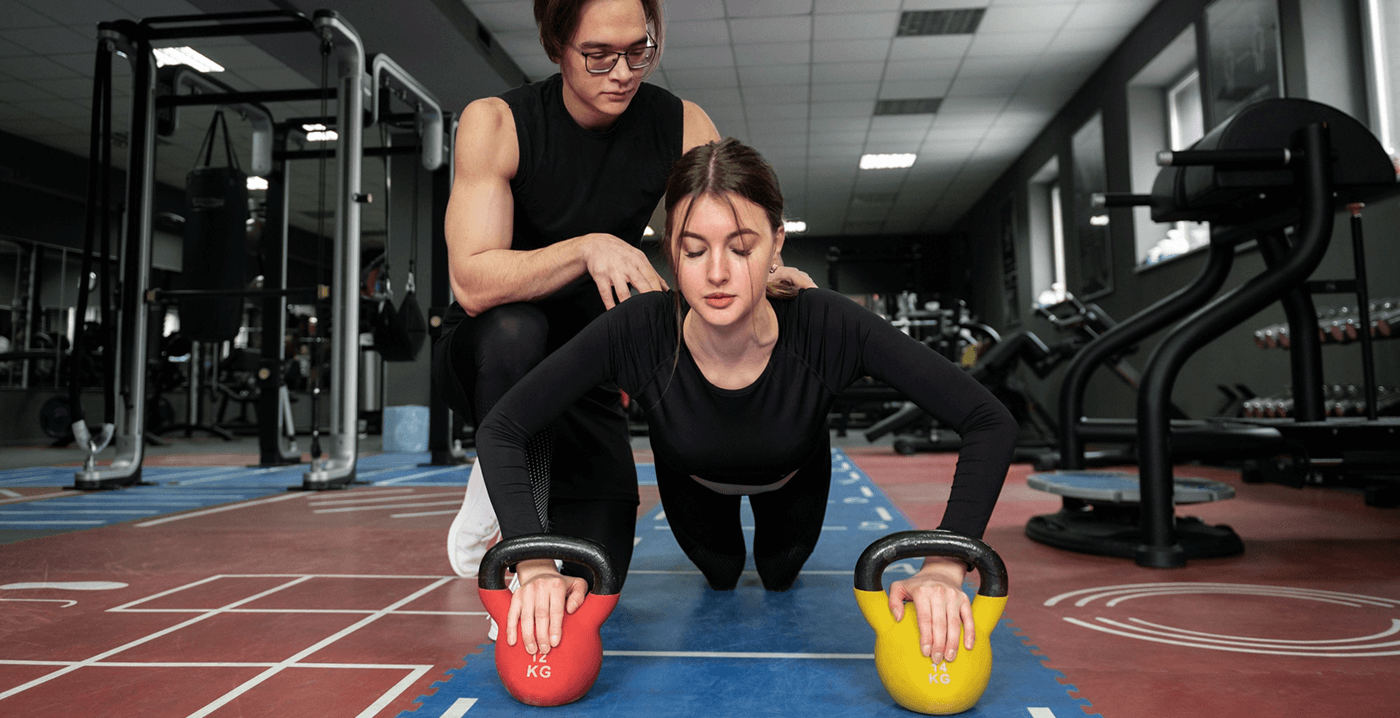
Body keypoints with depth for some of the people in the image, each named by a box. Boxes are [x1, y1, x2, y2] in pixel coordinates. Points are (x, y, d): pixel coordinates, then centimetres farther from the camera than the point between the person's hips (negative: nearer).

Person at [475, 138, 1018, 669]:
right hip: (691, 481, 0)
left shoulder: (827, 326, -43)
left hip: (793, 479, 0)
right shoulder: (637, 333, -41)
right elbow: (500, 432, -37)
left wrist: (943, 568, -52)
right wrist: (537, 567, -51)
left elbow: (990, 423, -41)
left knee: (780, 575, 29)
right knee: (720, 577, 28)